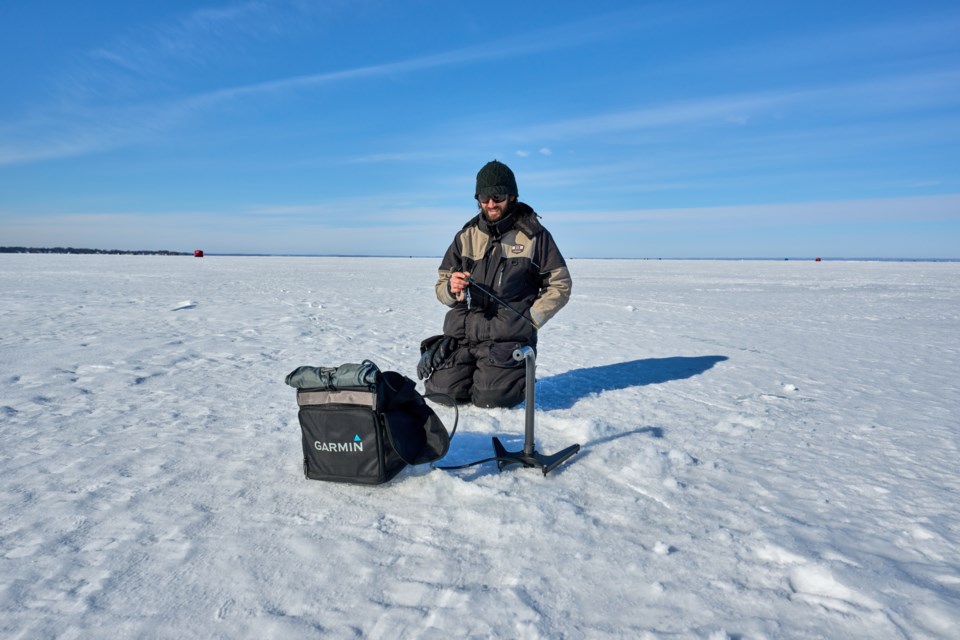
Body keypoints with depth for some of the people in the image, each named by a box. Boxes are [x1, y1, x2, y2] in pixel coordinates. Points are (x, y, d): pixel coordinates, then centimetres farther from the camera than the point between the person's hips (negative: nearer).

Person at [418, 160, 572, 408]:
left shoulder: (534, 235, 1)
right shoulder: (467, 236, 11)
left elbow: (560, 285, 4)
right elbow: (442, 287, 13)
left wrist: (530, 320, -6)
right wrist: (452, 289, -12)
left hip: (508, 336, -3)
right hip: (462, 331, 3)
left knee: (490, 397, -19)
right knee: (441, 391, -11)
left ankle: (517, 372, 15)